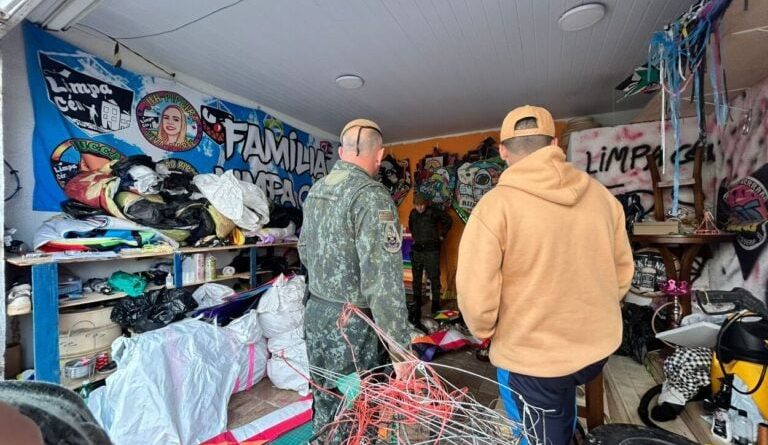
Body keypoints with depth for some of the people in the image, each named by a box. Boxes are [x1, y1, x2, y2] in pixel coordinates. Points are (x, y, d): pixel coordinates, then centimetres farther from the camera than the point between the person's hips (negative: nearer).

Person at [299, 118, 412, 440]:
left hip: (315, 311, 8)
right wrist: (400, 348, -19)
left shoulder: (316, 190, 6)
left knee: (324, 399, 25)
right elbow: (383, 280, -25)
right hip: (351, 322, -8)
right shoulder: (371, 195, -20)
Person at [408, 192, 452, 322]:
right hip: (417, 250, 5)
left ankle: (436, 302, 7)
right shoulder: (413, 214, 7)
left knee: (434, 277, -4)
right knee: (416, 277, 12)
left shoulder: (433, 212, -9)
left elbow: (448, 221, 1)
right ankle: (417, 300, 25)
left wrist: (442, 235, 2)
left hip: (431, 250, -5)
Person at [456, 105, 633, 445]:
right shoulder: (601, 195, -3)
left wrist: (484, 331, -2)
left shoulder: (494, 206, -22)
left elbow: (475, 294, -24)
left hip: (530, 357, -5)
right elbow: (623, 269, 6)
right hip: (598, 346, 5)